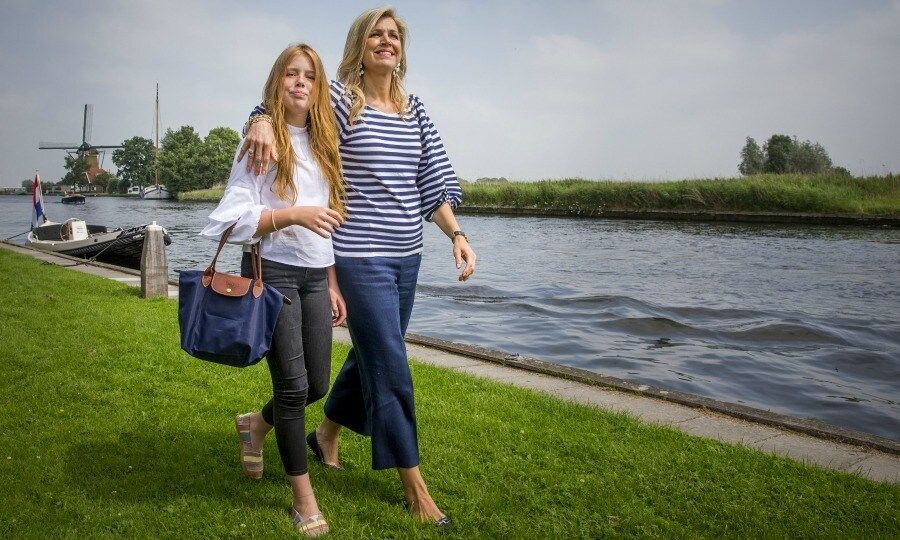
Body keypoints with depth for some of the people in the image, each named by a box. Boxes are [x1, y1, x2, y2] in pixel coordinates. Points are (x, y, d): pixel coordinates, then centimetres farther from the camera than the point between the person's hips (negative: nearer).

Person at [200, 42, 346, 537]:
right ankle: (304, 500, 13)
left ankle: (256, 424, 40)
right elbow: (234, 217, -12)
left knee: (317, 384, 8)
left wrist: (333, 284, 11)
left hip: (315, 275, 6)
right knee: (293, 385, -4)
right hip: (273, 271, -6)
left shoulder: (322, 144, 13)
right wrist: (294, 215, -25)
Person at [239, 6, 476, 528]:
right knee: (391, 368, -3)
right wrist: (264, 120, -25)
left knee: (373, 354, 19)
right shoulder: (339, 98, -4)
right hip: (360, 256, -6)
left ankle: (327, 434, 43)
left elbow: (435, 180, 10)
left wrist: (456, 233, -1)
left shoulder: (414, 109, 10)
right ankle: (414, 484, 11)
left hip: (407, 255, 6)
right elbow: (280, 99, -1)